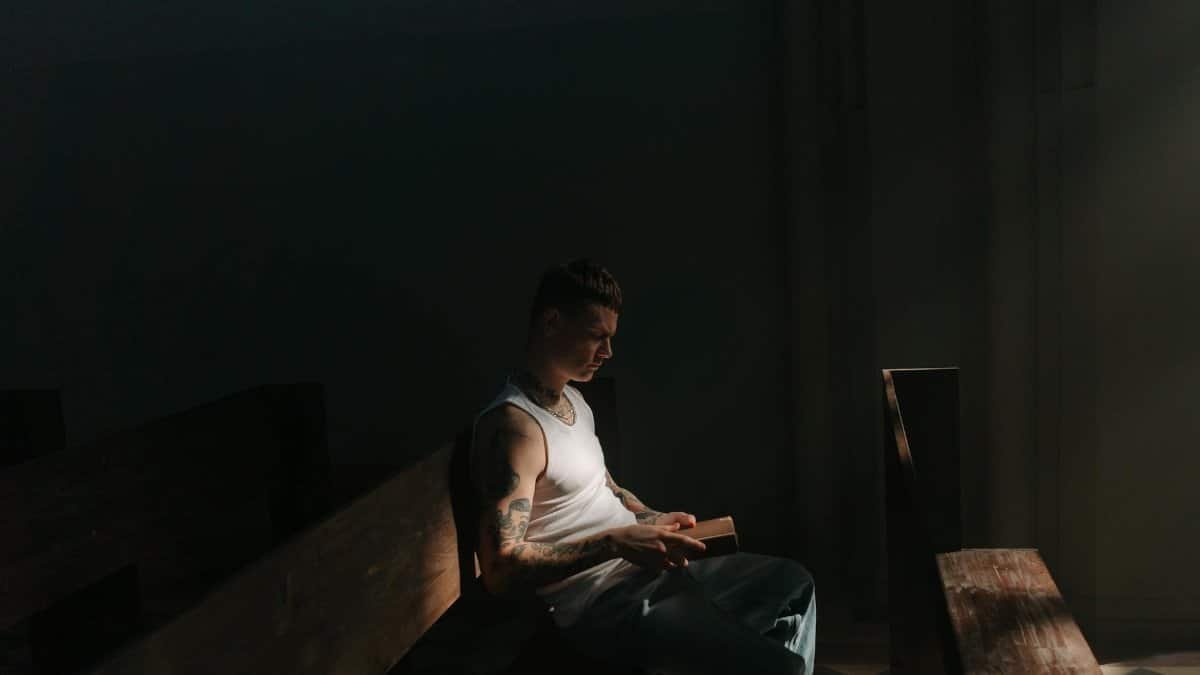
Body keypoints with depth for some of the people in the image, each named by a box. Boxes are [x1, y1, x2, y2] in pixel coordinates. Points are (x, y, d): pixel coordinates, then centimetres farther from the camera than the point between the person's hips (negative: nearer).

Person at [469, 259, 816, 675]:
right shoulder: (513, 424, -21)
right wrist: (616, 543, -28)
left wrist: (651, 519, 6)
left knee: (793, 582, 20)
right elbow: (500, 571, -27)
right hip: (601, 607, -10)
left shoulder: (573, 399, 11)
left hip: (643, 572, 10)